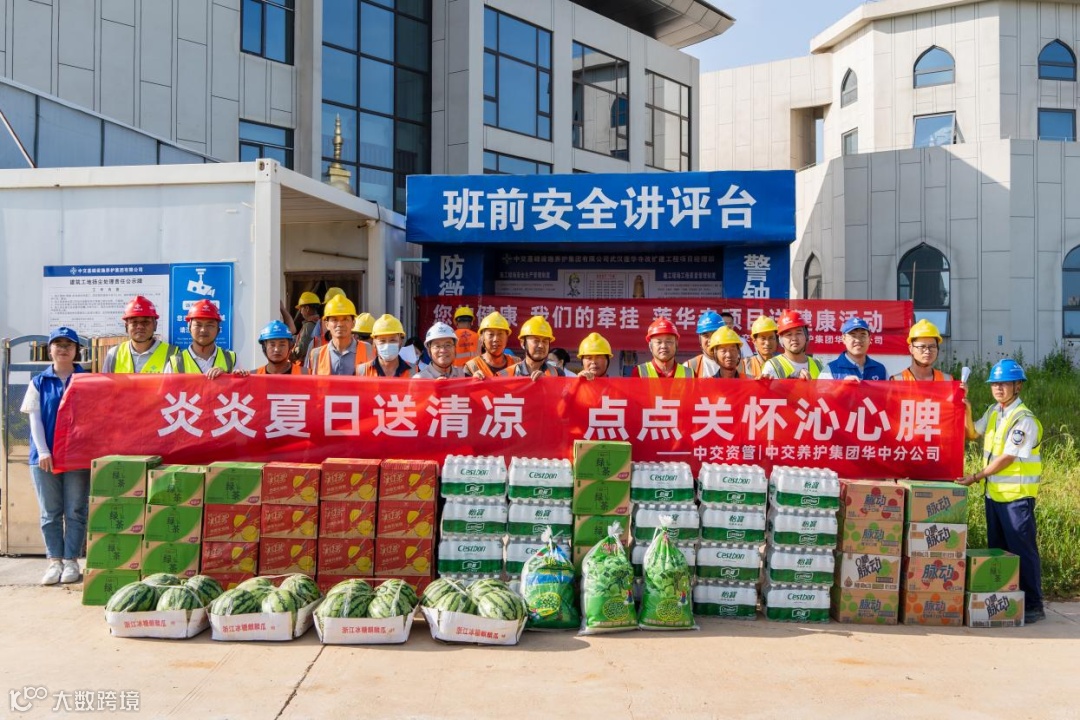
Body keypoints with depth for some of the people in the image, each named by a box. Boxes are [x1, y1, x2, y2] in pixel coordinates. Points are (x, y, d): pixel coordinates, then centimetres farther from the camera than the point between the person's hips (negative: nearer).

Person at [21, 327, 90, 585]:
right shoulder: (39, 383, 6)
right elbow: (35, 419, 1)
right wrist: (43, 451, -10)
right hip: (45, 456, 1)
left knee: (76, 512, 2)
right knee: (50, 513, 6)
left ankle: (71, 561, 10)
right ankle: (54, 561, 14)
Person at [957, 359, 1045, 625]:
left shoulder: (1024, 419, -15)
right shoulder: (993, 412, 10)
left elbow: (1007, 458, -19)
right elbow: (972, 434, 23)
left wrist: (976, 477, -17)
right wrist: (966, 410, 7)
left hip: (1017, 495, -8)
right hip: (993, 492, 8)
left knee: (1022, 550, -2)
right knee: (997, 549, 15)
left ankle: (1033, 606, 7)